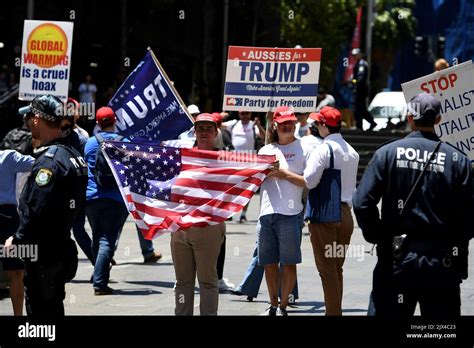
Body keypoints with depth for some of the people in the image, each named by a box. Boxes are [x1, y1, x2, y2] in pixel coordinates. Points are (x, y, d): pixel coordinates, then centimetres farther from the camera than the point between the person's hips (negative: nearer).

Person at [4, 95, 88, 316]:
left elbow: (37, 210, -25)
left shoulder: (50, 160, -20)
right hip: (63, 247, 10)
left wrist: (18, 239, -12)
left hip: (44, 254, -10)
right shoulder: (73, 155, 12)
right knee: (53, 308, 18)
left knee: (40, 310, -5)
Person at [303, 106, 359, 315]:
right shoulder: (352, 152, 11)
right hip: (345, 212, 7)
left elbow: (309, 181, -18)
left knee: (327, 268, -3)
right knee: (337, 268, 14)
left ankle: (333, 312, -4)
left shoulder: (323, 149, -12)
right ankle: (336, 309, 17)